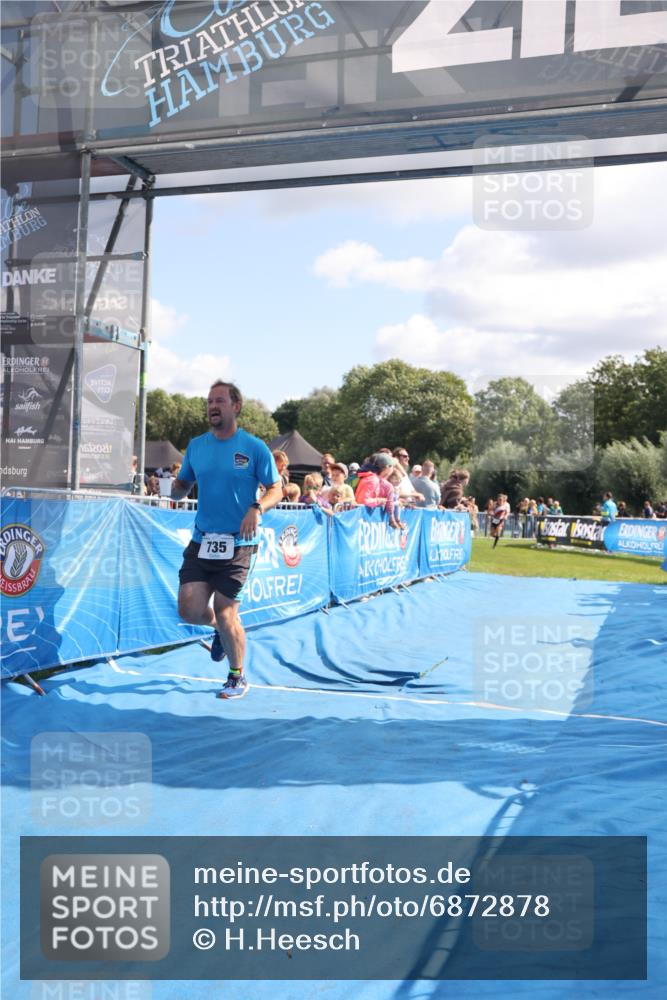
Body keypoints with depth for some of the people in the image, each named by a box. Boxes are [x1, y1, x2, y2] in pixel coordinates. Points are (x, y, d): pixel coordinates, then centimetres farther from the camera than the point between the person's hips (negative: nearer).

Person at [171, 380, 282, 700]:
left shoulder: (255, 448, -5)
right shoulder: (196, 446, 8)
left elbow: (276, 489, -2)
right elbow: (182, 485, 16)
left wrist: (257, 508, -21)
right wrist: (176, 489, -9)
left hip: (237, 544, -4)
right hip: (201, 542, 4)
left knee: (225, 615, -3)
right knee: (189, 610, -3)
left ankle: (238, 677, 20)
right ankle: (221, 627, 34)